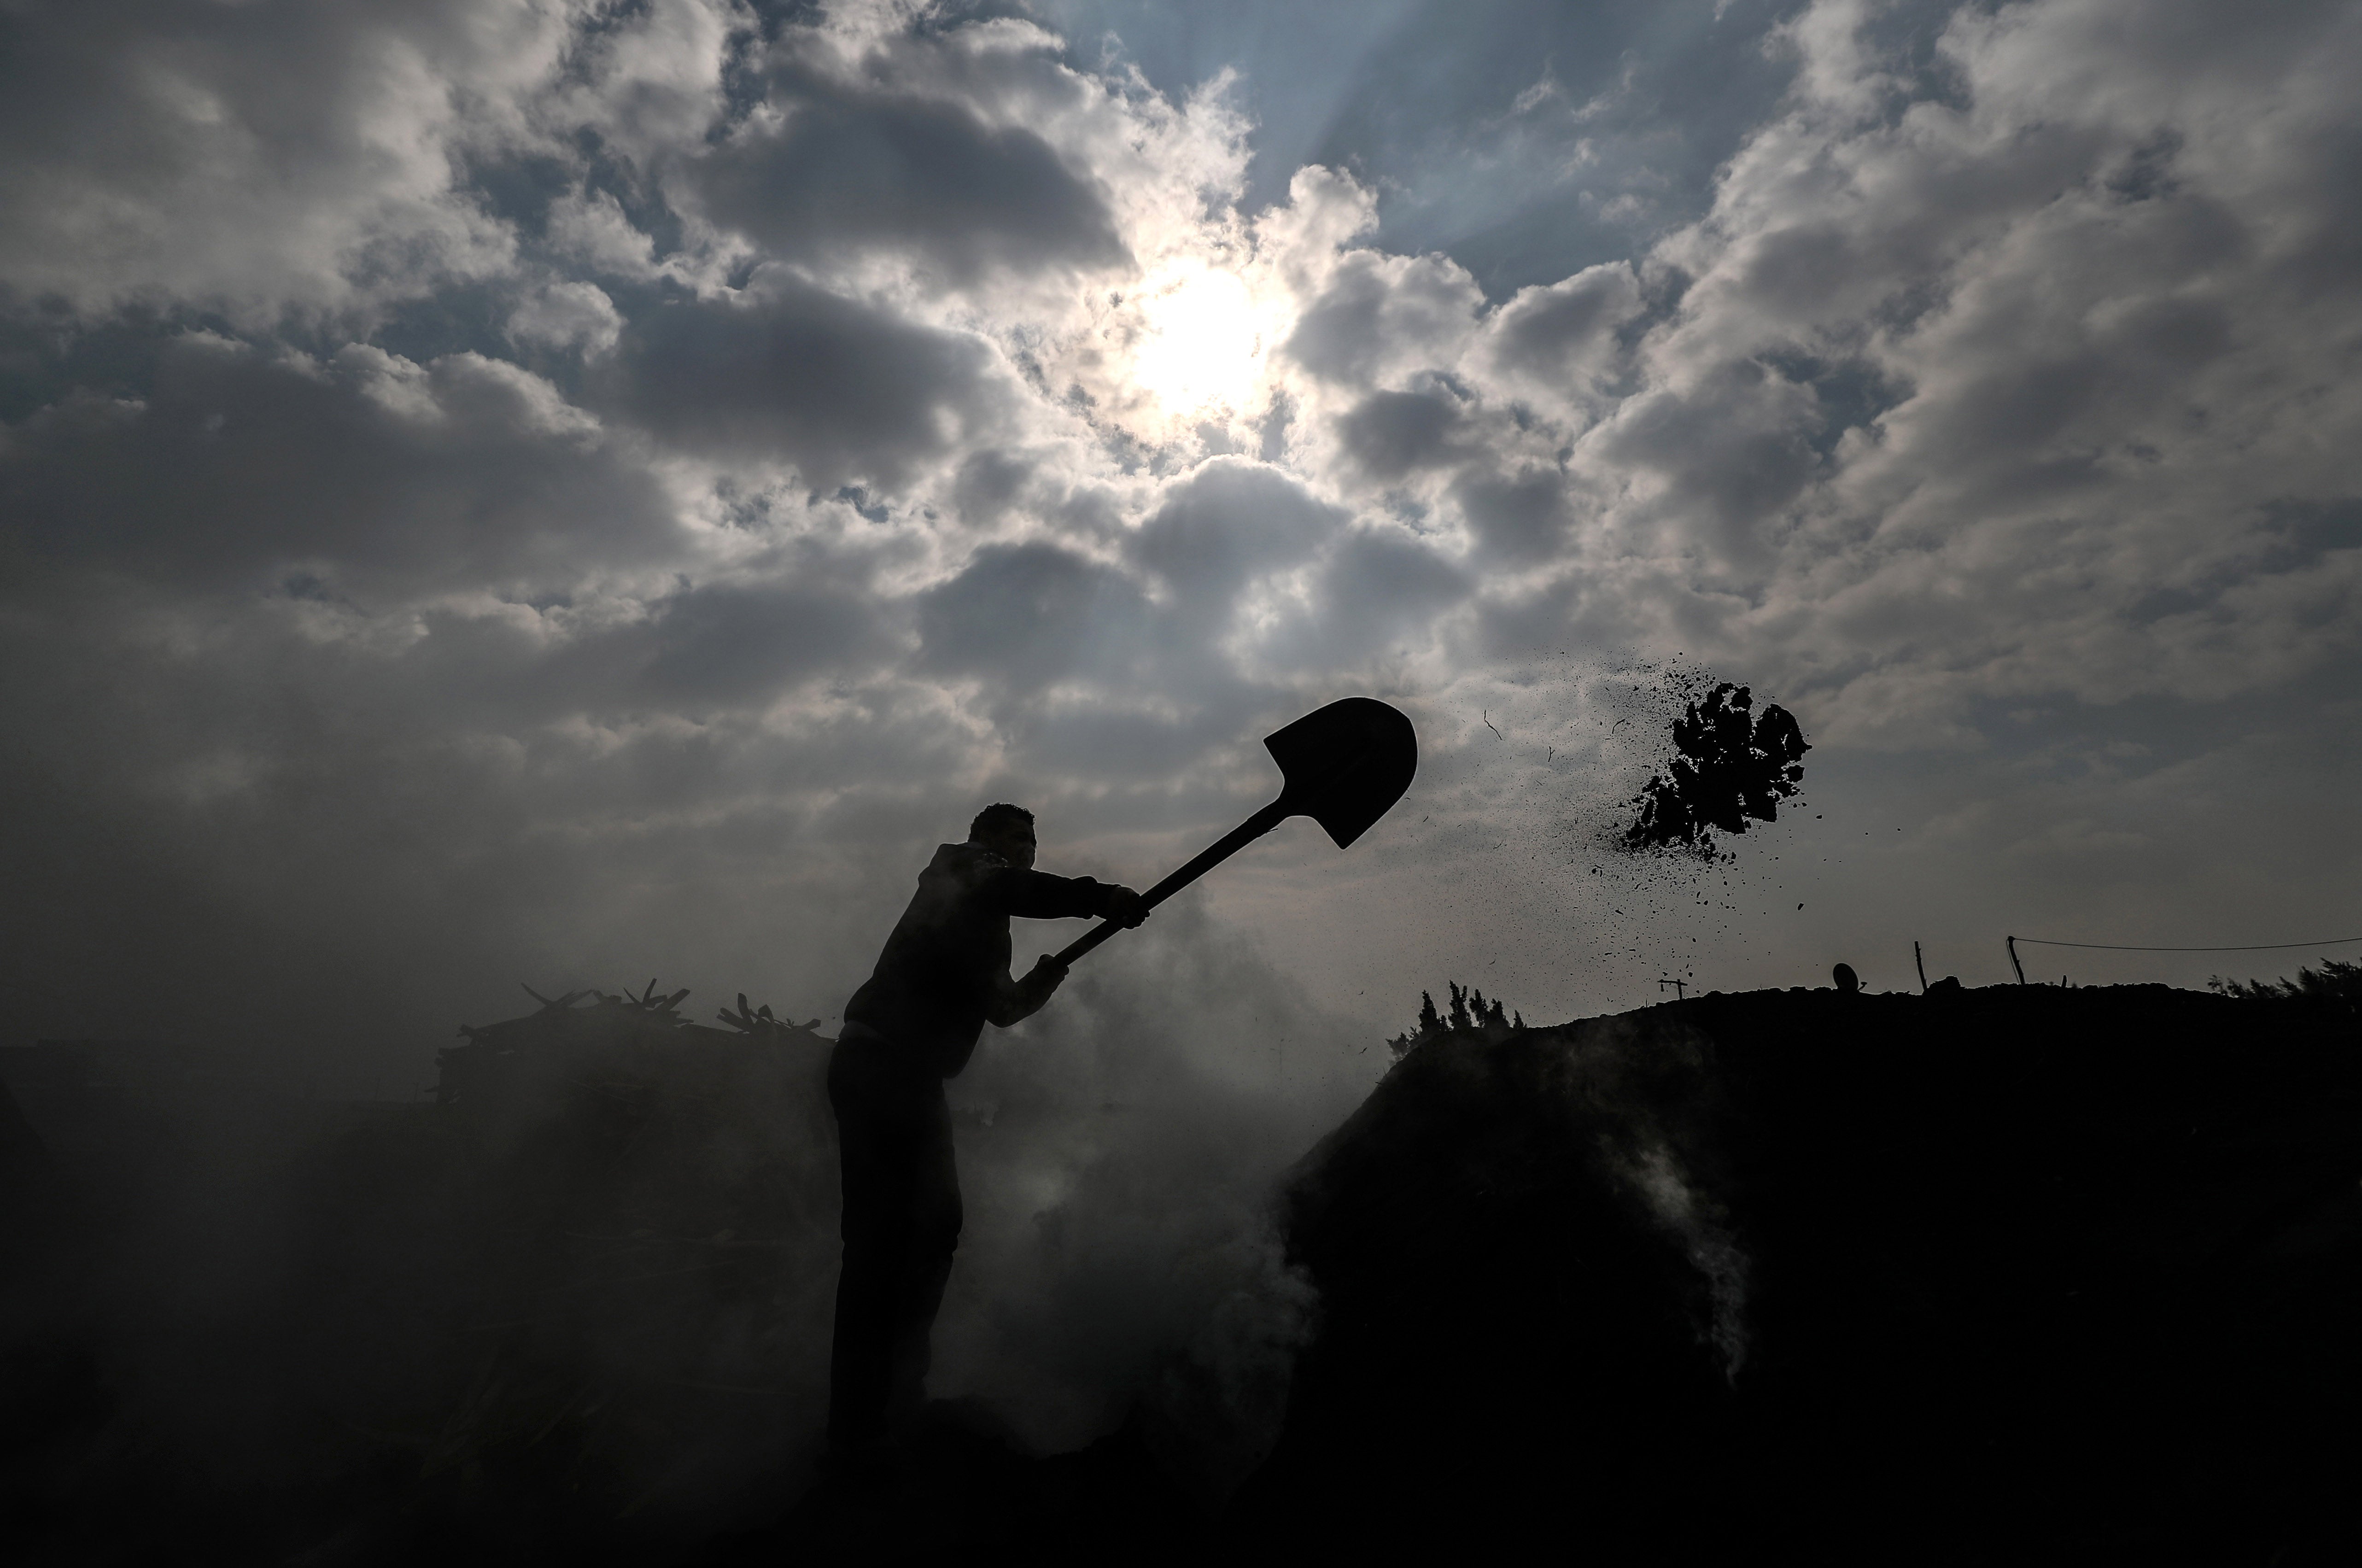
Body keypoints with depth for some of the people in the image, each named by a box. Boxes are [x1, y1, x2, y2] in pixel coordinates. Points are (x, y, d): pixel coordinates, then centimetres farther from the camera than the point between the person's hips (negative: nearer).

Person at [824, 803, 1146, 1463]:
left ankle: (898, 1394, 28)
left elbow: (1000, 1008, 21)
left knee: (934, 1224, 15)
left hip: (908, 1076, 10)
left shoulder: (989, 929, 22)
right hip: (880, 1064, -10)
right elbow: (1013, 890, -27)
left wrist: (1038, 985, 3)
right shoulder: (957, 871, -4)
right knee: (882, 1235, -9)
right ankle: (862, 1427, -2)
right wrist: (1102, 898, -27)